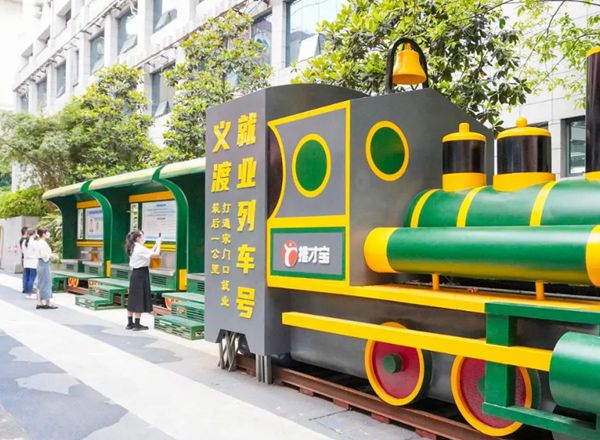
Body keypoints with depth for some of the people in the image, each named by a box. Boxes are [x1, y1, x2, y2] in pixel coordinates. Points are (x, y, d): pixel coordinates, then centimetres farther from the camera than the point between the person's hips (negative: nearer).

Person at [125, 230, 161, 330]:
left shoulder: (134, 248, 12)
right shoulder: (140, 248, -17)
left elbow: (149, 253, 16)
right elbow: (156, 254, -19)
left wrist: (156, 244, 13)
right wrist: (159, 243, -5)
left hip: (135, 274, 10)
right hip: (141, 274, -9)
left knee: (133, 299, 13)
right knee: (139, 299, -3)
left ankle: (130, 323, 19)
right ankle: (137, 325, 1)